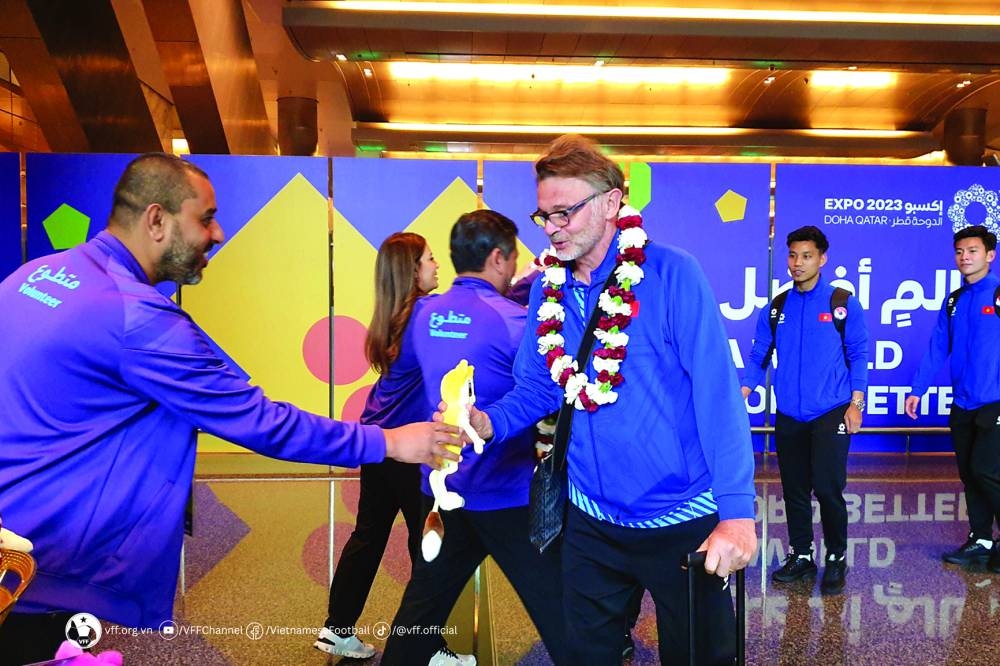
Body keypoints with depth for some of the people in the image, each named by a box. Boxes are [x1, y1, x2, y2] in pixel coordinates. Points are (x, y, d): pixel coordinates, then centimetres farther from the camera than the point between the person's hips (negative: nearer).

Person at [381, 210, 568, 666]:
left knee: (424, 602, 20)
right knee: (559, 612, 3)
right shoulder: (513, 320, -16)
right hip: (506, 494, -6)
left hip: (444, 486, 7)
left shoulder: (426, 314, 3)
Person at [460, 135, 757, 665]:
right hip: (591, 521, 5)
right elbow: (536, 388, 5)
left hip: (683, 520, -4)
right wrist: (489, 421, -17)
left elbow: (716, 393, -20)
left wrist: (736, 511, -26)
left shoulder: (671, 274, -16)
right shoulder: (548, 290, 1)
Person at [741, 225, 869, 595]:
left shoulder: (843, 303, -2)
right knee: (794, 491, 11)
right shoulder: (776, 308, 6)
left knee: (828, 489, -4)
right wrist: (743, 392, -5)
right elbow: (758, 356, 8)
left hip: (830, 414, -3)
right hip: (788, 416, 3)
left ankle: (836, 559, 16)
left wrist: (856, 403, -7)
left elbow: (859, 354, -1)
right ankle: (800, 555, 26)